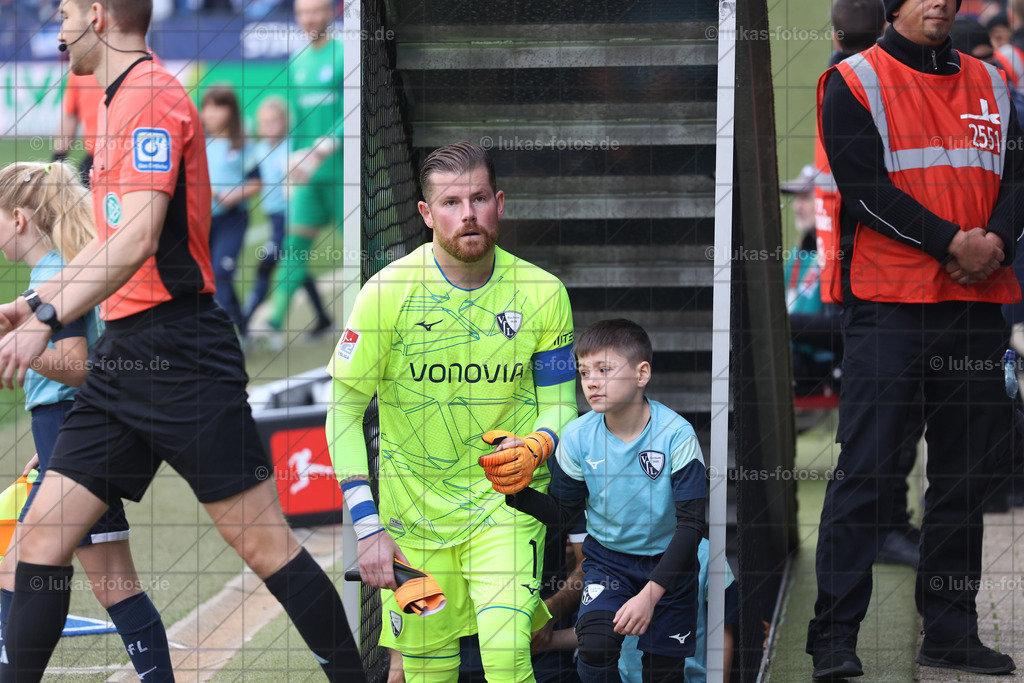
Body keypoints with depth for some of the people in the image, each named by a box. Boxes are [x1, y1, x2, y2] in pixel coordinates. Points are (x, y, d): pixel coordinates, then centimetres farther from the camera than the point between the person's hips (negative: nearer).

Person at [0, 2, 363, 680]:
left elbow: (138, 236, -23)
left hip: (180, 353, -9)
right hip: (123, 356, 9)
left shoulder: (151, 95, -12)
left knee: (265, 543, -6)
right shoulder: (122, 103, 18)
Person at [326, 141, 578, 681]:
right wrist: (367, 528, -11)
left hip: (506, 500, 0)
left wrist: (535, 449, -19)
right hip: (413, 507, 0)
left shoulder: (542, 294, -5)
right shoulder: (388, 293, -10)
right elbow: (344, 410, -5)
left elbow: (560, 404, 5)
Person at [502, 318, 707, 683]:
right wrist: (516, 490, -19)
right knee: (595, 646, -23)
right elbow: (564, 514, 1)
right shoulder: (578, 436, -11)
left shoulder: (675, 434, -20)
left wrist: (651, 594, -29)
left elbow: (691, 525, -20)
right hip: (607, 559, 1)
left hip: (668, 561, -1)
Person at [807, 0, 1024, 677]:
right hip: (888, 301, -5)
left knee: (966, 472, 8)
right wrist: (952, 242, -16)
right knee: (867, 469, -8)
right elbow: (865, 186, -10)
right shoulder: (855, 82, 1)